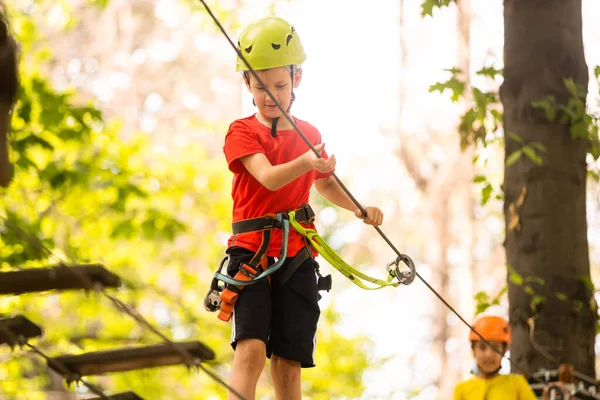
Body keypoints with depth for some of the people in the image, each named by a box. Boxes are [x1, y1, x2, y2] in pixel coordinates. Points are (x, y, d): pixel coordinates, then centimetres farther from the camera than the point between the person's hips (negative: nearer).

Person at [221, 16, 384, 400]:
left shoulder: (310, 134, 10)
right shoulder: (242, 132, -2)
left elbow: (325, 184, 27)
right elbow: (268, 177, -20)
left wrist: (359, 208, 9)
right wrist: (305, 163, -39)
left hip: (298, 257, 3)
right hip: (251, 252, -3)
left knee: (289, 364, 3)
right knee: (251, 349, -20)